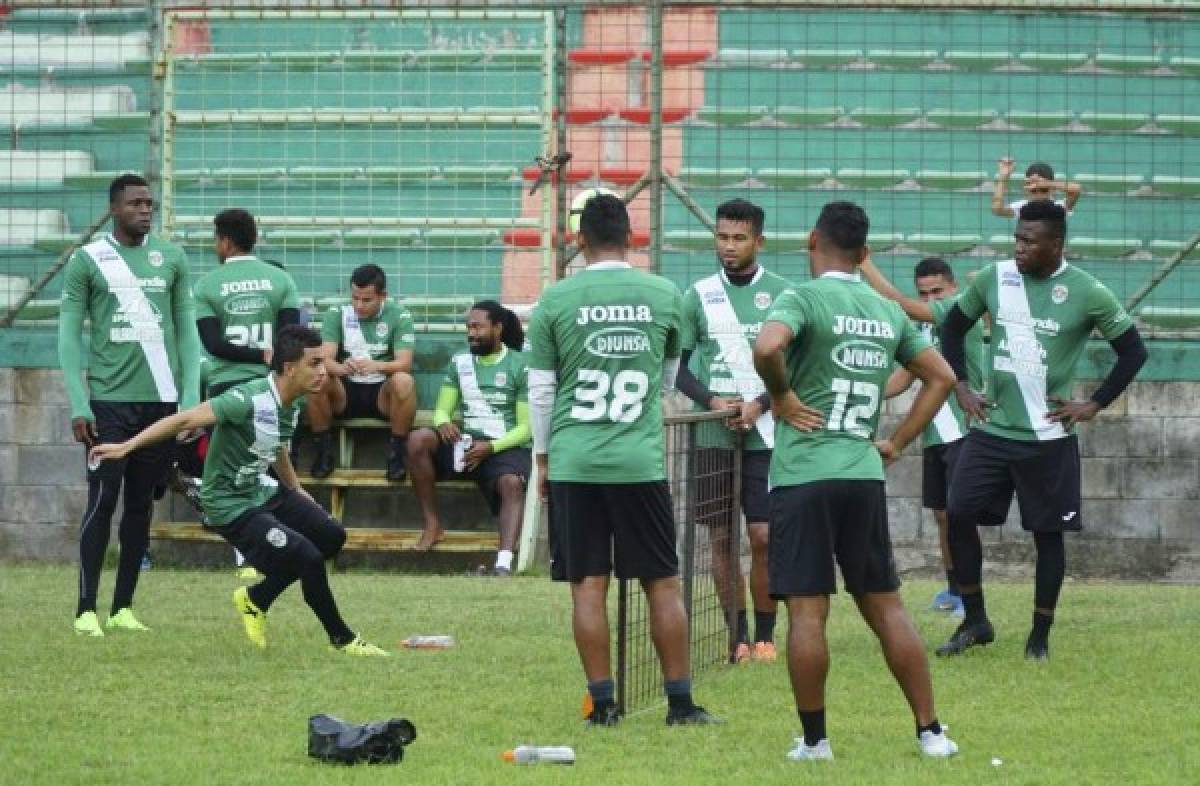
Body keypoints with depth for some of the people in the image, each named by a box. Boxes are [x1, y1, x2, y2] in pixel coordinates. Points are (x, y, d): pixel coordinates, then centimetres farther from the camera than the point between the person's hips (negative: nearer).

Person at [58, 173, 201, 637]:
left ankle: (123, 608, 12)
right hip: (109, 400, -3)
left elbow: (186, 331, 11)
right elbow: (69, 337, 0)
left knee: (141, 505, 6)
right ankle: (86, 610, -3)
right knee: (102, 500, -6)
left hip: (162, 400, 3)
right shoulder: (87, 261, 0)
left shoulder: (172, 259, 9)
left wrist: (191, 397, 3)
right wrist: (78, 406, -7)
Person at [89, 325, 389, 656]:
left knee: (332, 536, 10)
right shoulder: (250, 399, -28)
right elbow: (186, 419, -32)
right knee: (308, 557, -17)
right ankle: (343, 640, 6)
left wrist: (296, 489, 29)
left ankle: (256, 599, 23)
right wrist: (127, 446, -37)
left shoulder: (293, 404, -1)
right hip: (231, 506, -9)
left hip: (263, 490, 9)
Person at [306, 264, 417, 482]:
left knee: (404, 381, -35)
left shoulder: (399, 316, -3)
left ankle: (397, 454, -20)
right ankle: (323, 452, -14)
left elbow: (405, 363, -14)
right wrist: (341, 368, -37)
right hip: (345, 392, 1)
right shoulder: (336, 315, 0)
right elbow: (325, 359, -11)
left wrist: (376, 366, -37)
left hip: (382, 392, -1)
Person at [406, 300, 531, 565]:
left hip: (504, 445, -4)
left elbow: (526, 426, -2)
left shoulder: (520, 366, 1)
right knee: (418, 440, -25)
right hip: (465, 441, 4)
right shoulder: (460, 362, 14)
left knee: (511, 483, -37)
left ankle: (504, 562, -55)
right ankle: (432, 525, -19)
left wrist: (490, 448, -17)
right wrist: (443, 422, -12)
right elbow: (442, 409, 14)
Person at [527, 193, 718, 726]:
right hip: (640, 460, 0)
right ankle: (680, 702, 9)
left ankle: (602, 703, 4)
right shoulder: (664, 296, 2)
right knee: (663, 583, 8)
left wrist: (543, 456, 15)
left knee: (587, 585, 4)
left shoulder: (556, 300, -2)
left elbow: (540, 388, 3)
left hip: (573, 462, 0)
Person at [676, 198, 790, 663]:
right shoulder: (699, 295, 6)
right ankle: (737, 637, 8)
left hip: (764, 434, -2)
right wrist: (711, 401, -8)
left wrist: (759, 405, -11)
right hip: (713, 436, 2)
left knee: (763, 534, -7)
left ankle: (765, 636, 4)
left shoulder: (780, 293, 1)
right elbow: (677, 365, 9)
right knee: (723, 537, 2)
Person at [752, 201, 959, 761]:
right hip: (865, 473, 5)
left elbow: (767, 347, -27)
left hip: (804, 473, -5)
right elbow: (941, 377, 18)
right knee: (886, 606, 11)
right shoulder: (888, 313, 11)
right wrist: (898, 442, 17)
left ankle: (814, 740, 3)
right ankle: (930, 731, 10)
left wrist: (780, 395, -9)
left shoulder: (803, 299, -7)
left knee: (807, 610, -1)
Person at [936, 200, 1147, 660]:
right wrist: (961, 387, 8)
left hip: (1047, 438, -3)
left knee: (1047, 533, 3)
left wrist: (1095, 405, -6)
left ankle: (1040, 635, 14)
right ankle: (975, 622, 12)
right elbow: (953, 327, 15)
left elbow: (1133, 352, -2)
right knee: (959, 516, -2)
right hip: (992, 430, 3)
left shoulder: (1087, 293, -11)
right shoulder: (992, 279, -1)